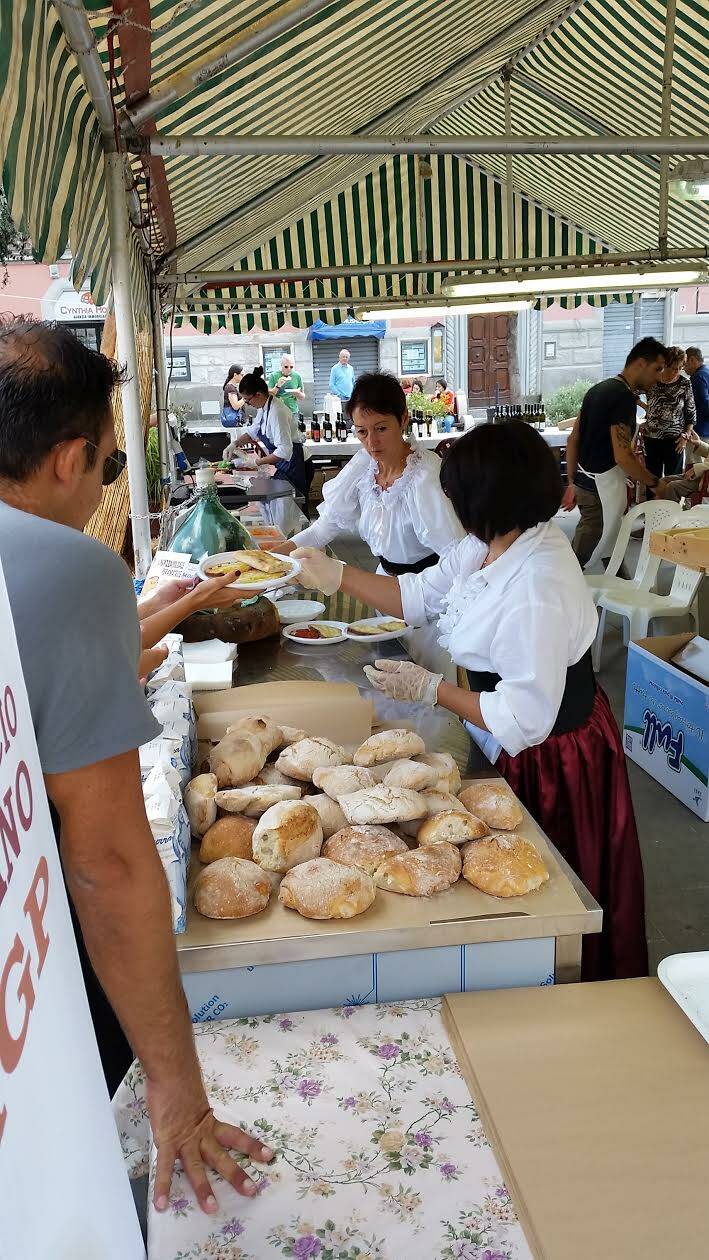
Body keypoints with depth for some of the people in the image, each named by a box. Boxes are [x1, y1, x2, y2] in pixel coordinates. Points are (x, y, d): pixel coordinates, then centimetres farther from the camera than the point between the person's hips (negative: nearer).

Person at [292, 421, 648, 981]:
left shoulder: (537, 592, -36)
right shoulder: (490, 545, -7)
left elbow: (524, 721, -32)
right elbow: (418, 595, 6)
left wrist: (431, 689, -24)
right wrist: (334, 574, 0)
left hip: (551, 760, -9)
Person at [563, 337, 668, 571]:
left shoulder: (598, 389, 12)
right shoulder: (624, 397, -17)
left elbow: (573, 440, 15)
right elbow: (622, 457, -22)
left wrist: (572, 484, 19)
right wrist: (654, 483, -8)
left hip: (583, 482, 10)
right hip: (603, 488, -10)